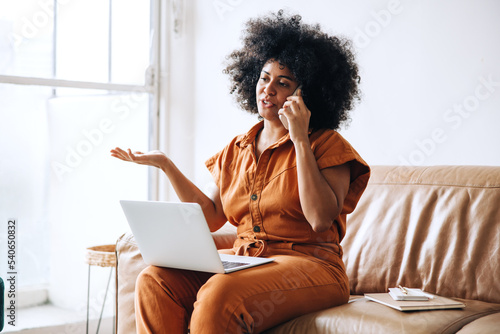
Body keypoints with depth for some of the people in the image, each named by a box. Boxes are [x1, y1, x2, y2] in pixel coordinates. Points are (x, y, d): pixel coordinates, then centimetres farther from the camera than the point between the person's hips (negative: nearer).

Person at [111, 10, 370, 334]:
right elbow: (212, 217, 15)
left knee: (220, 294, -34)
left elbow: (321, 219, -15)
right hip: (244, 260, 6)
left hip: (309, 266, -5)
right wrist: (165, 164, 10)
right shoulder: (238, 149, 17)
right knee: (154, 280, -19)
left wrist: (300, 141, -14)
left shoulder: (328, 145, 0)